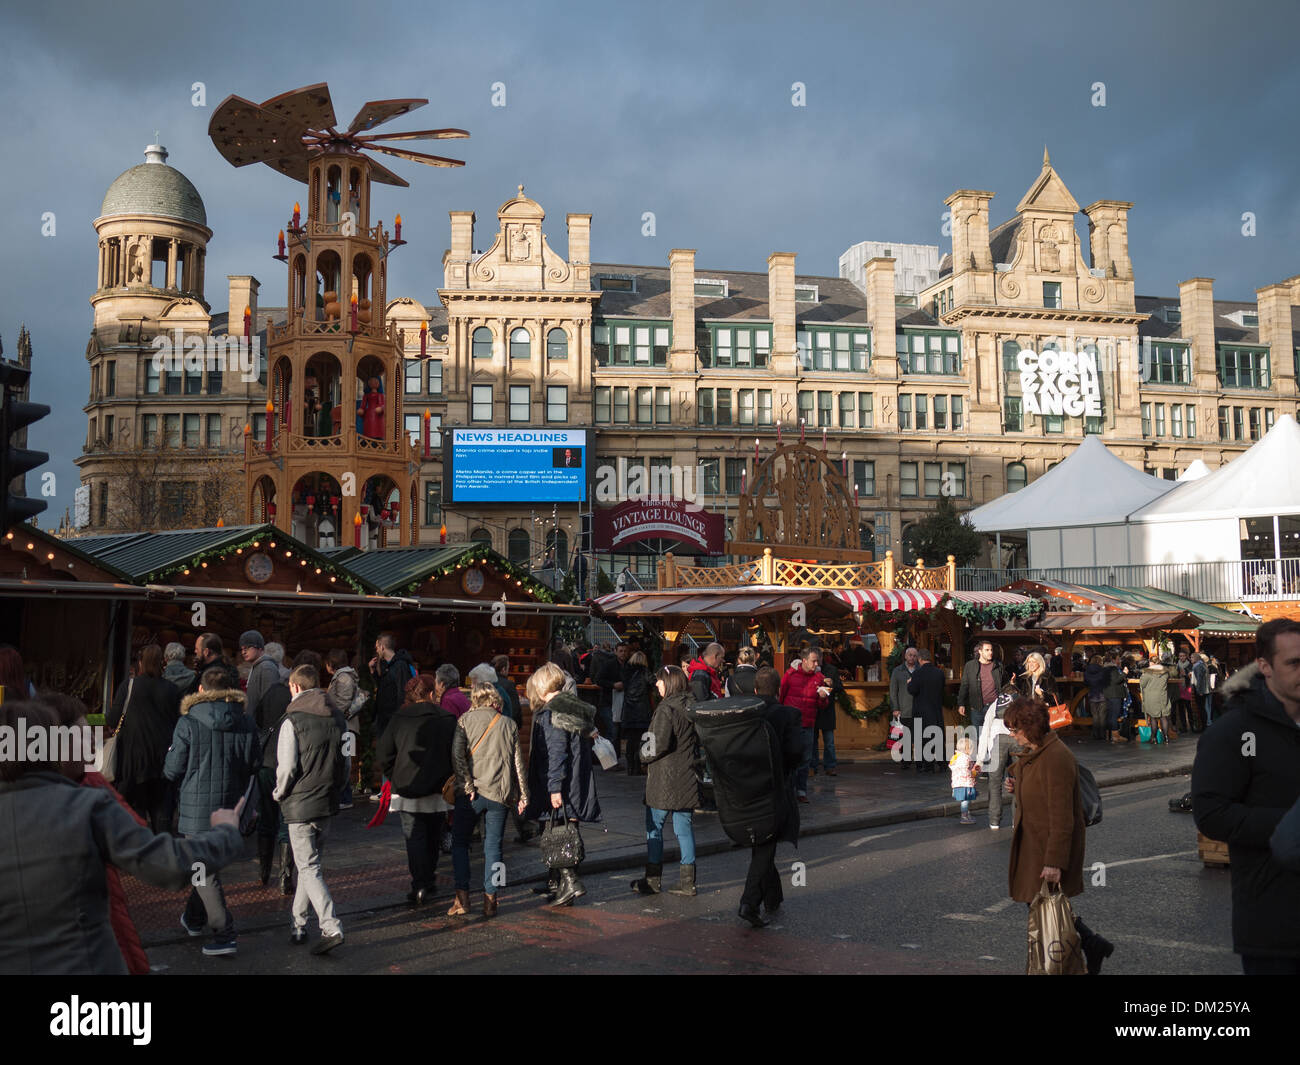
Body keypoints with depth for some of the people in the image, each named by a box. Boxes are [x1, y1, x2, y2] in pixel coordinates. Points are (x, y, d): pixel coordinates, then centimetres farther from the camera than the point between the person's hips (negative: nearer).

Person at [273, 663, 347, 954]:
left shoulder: (292, 721, -13)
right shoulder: (333, 720, 6)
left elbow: (287, 767, -15)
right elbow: (342, 763, 11)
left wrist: (279, 794, 2)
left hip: (300, 804, -6)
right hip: (327, 802, 6)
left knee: (309, 868, -3)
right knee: (309, 863, 17)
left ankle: (331, 928, -12)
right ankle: (299, 925, 25)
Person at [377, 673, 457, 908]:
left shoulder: (399, 719, -1)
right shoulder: (448, 719, -2)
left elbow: (383, 754, 0)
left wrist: (397, 778, 10)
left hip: (408, 789, -1)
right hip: (438, 791, 1)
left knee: (414, 838, 1)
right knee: (433, 838, 15)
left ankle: (420, 886, -9)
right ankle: (429, 882, 24)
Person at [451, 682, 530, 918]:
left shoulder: (466, 719, 1)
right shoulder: (509, 724, 8)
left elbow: (456, 754, -11)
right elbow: (518, 762, 7)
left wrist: (467, 785, -11)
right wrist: (522, 795, 11)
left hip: (471, 793, -2)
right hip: (500, 793, 2)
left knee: (459, 843, 10)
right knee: (493, 846, 9)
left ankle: (462, 898, 3)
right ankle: (490, 900, 6)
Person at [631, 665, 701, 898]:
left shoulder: (666, 709, -15)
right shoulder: (692, 707, 8)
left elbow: (657, 745, -20)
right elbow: (700, 740, 15)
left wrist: (644, 756, -2)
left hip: (664, 778, -7)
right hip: (687, 778, 7)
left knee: (654, 826, 6)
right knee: (684, 828, 10)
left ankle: (653, 880, 11)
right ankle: (687, 881, 11)